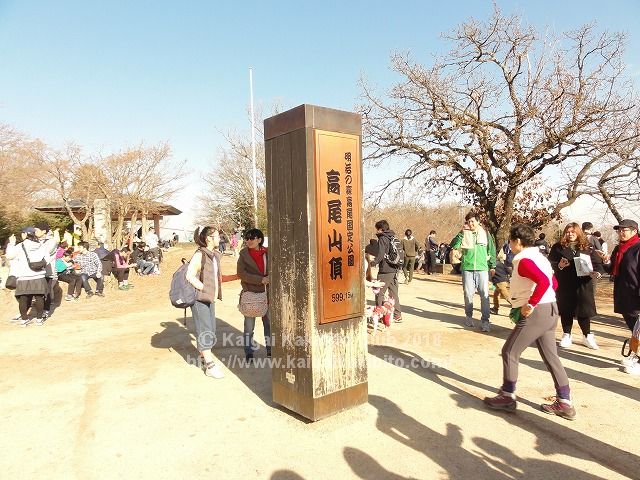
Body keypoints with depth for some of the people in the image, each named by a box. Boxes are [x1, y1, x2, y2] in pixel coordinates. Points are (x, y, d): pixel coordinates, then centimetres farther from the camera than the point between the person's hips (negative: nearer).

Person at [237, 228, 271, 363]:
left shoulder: (267, 253, 2)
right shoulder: (243, 254, -4)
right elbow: (241, 273, -12)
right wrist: (260, 280, -20)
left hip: (266, 292, 2)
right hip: (250, 293, -2)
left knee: (269, 321, 11)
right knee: (249, 323, 6)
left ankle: (270, 349, 28)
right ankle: (248, 353, 17)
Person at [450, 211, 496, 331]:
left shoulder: (485, 233, 6)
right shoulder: (464, 234, 3)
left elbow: (492, 250, 13)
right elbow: (454, 246, -10)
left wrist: (492, 266, 12)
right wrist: (461, 232, -16)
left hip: (482, 269, 0)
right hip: (467, 268, 0)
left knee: (485, 295, -4)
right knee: (468, 294, 6)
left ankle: (485, 320, 2)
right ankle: (469, 316, 24)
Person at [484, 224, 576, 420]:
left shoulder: (524, 260, -16)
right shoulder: (539, 257, 15)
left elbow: (544, 281, -31)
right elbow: (553, 283, 23)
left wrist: (530, 304, -24)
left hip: (535, 313, -10)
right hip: (550, 310, 10)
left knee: (509, 352, 2)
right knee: (551, 356, 15)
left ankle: (507, 397, 12)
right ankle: (564, 404, 21)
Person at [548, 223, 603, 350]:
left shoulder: (587, 248, 5)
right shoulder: (558, 247, 2)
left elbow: (596, 263, 2)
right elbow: (550, 263, 0)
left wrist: (597, 272, -17)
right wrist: (559, 265, -19)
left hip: (583, 285, 1)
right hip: (564, 285, -1)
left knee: (584, 310, 7)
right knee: (566, 311, 7)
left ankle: (587, 336, 23)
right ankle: (566, 335, 21)